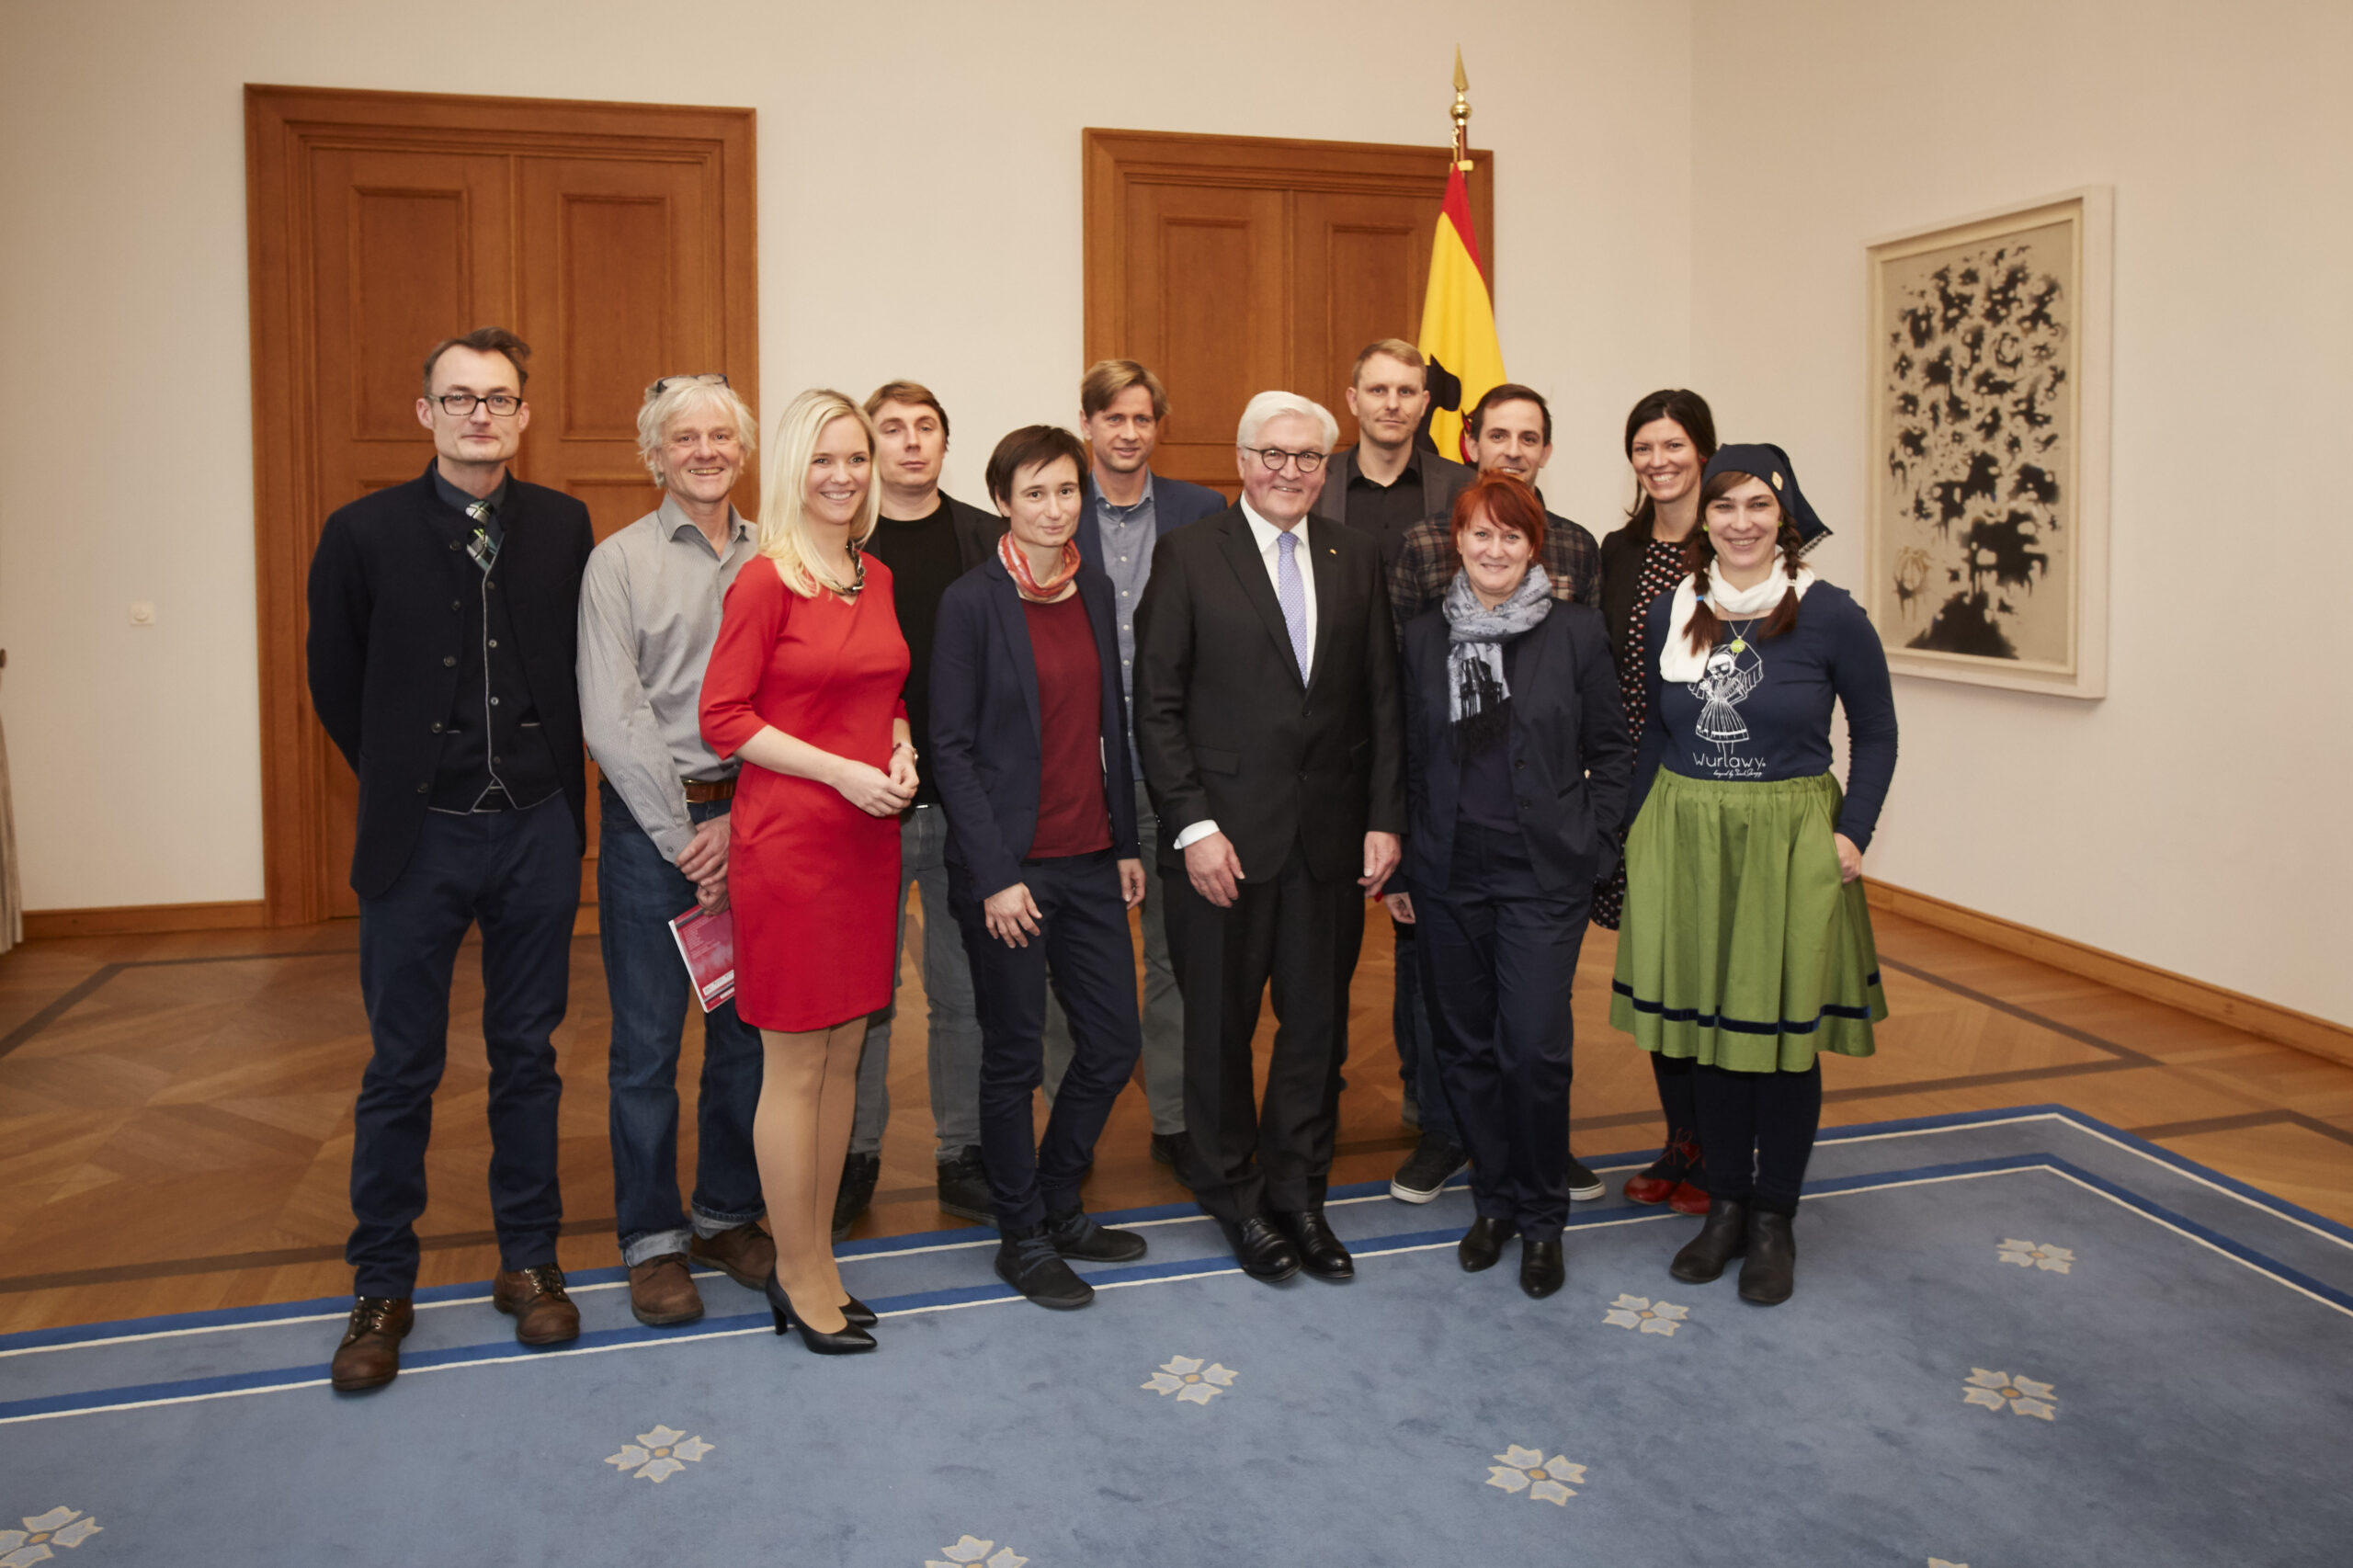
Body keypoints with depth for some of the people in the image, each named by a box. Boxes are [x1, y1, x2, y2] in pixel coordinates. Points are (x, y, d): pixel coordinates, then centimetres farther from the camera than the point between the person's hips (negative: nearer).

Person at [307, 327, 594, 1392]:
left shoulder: (564, 528, 1)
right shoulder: (365, 533, -3)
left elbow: (583, 668, 7)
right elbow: (336, 684, 5)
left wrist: (550, 780, 4)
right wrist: (405, 784, 8)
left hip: (537, 831, 1)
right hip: (418, 837, -1)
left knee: (527, 1055, 12)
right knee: (402, 1069, 7)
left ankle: (529, 1262, 25)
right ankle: (382, 1287, 21)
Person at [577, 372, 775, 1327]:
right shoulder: (619, 562, -1)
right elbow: (612, 718, -7)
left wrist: (742, 820, -8)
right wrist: (683, 835, -9)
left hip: (754, 817, 3)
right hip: (651, 821, -3)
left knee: (749, 1027, 10)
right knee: (647, 1040, 3)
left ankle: (728, 1214, 26)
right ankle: (652, 1238, 17)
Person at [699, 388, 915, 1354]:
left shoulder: (877, 579, 11)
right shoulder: (766, 581, -10)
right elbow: (724, 716, -12)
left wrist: (901, 750, 1)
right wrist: (844, 772, -16)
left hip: (868, 838, 7)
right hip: (786, 839, -7)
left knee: (844, 1055, 12)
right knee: (795, 1063, 2)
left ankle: (815, 1261, 26)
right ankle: (801, 1275, 16)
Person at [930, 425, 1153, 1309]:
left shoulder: (1094, 591, 8)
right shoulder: (972, 602, -9)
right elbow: (951, 747, -11)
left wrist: (1127, 842, 10)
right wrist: (995, 876, -15)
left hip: (1089, 860, 6)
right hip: (1009, 864, -6)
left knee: (1113, 1043, 10)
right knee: (1014, 1056, 6)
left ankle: (1058, 1206, 31)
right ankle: (1021, 1238, 23)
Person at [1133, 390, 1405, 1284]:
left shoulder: (1356, 559, 9)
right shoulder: (1188, 556, -3)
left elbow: (1382, 701, 9)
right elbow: (1156, 706, -6)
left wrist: (1384, 819, 2)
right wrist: (1193, 826, -12)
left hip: (1331, 837, 3)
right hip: (1225, 834, -3)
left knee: (1318, 1021, 11)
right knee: (1221, 1024, 9)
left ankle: (1297, 1190, 28)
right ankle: (1233, 1194, 28)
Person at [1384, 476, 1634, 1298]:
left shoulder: (1576, 632, -2)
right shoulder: (1424, 637, 6)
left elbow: (1613, 753, 4)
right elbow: (1409, 761, 10)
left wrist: (1591, 843, -3)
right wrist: (1398, 865, 8)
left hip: (1543, 875, -3)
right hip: (1448, 875, 3)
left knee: (1535, 1047, -5)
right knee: (1466, 1045, 10)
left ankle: (1542, 1216, 16)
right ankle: (1494, 1199, 28)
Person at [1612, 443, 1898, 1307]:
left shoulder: (1830, 616, -6)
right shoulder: (1669, 613, 4)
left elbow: (1875, 734, 2)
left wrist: (1852, 833, -7)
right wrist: (1638, 828, 7)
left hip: (1790, 840, -3)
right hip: (1685, 838, 3)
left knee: (1784, 1030, 4)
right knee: (1703, 1023, 9)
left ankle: (1774, 1218, 21)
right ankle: (1726, 1204, 26)